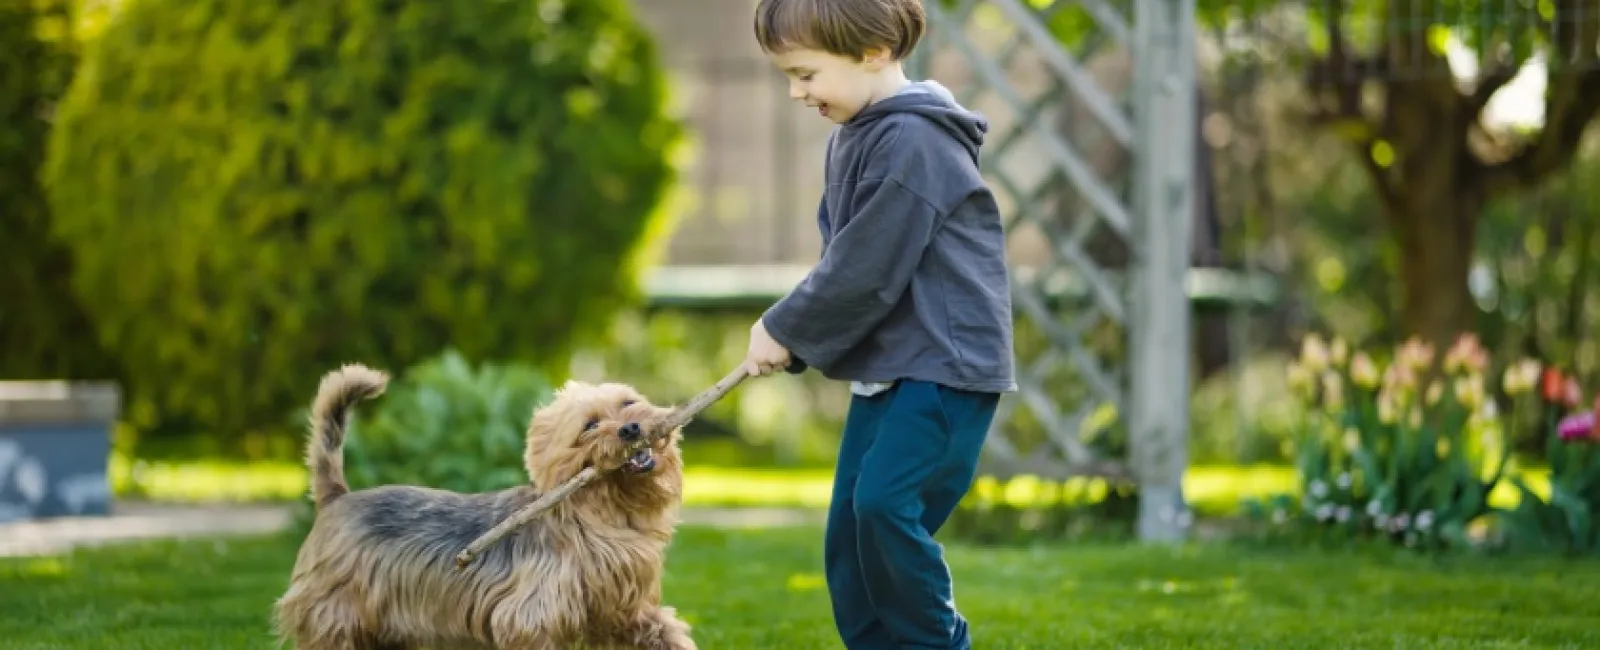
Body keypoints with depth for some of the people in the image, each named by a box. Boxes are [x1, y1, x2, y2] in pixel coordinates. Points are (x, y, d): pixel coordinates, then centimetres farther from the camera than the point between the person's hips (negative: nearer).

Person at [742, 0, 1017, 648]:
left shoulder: (913, 141, -18)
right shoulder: (853, 136, 12)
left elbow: (865, 272, -20)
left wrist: (785, 329, -8)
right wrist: (787, 336, 3)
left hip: (946, 363, -10)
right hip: (884, 368, 10)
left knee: (884, 502, -22)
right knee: (848, 532, 7)